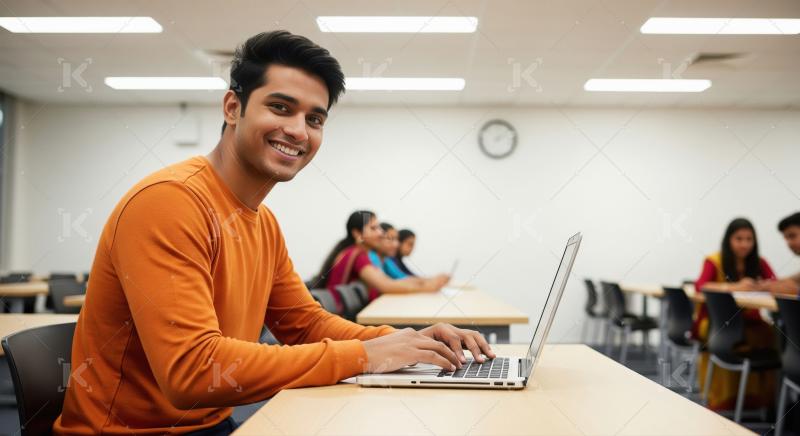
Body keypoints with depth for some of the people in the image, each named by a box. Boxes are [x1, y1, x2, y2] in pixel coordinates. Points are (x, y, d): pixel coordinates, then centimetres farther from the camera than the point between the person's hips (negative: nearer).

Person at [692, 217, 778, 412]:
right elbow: (700, 285, -24)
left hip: (748, 320, 4)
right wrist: (734, 287, -36)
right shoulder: (714, 261, -7)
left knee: (769, 335, -26)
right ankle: (725, 401, -19)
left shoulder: (759, 263, 5)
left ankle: (761, 398, -14)